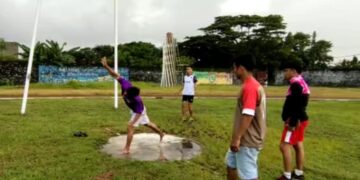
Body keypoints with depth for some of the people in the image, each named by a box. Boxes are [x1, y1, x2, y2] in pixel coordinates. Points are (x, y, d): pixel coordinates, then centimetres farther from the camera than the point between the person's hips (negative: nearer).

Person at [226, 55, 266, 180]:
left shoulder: (249, 87, -22)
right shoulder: (252, 85, 11)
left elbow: (248, 116, -27)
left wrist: (237, 138, -24)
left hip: (248, 141, -11)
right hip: (244, 138, 11)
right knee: (231, 163, 23)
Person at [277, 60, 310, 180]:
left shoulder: (296, 84, -18)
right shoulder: (301, 83, 14)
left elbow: (297, 106, -24)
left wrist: (292, 123, -23)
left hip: (295, 121, -10)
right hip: (300, 119, 10)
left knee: (284, 146, -7)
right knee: (298, 146, 15)